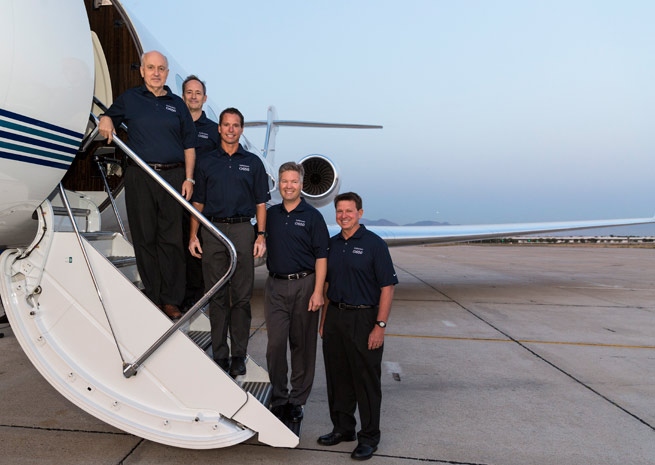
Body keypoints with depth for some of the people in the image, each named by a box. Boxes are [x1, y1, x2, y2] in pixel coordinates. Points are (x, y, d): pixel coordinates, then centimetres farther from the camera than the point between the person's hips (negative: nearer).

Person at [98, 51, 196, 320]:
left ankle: (170, 300, 7)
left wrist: (188, 178, 4)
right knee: (145, 238, 2)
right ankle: (152, 299, 10)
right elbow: (108, 116, 23)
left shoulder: (177, 104, 14)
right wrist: (105, 122, -3)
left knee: (171, 239, 0)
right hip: (140, 177, 0)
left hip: (173, 175, 0)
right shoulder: (129, 99, 12)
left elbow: (189, 145, 13)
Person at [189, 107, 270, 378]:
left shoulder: (253, 163, 10)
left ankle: (239, 356, 11)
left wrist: (261, 235, -2)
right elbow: (198, 201, 12)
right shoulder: (206, 162, 12)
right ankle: (219, 355, 14)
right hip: (213, 231, 1)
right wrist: (193, 235, 2)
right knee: (217, 296, 4)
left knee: (242, 297, 1)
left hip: (243, 231, -1)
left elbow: (261, 203, 8)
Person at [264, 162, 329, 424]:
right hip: (276, 286, 3)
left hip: (304, 286, -2)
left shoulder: (312, 216, -1)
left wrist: (318, 292, -12)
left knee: (303, 345, 5)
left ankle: (297, 400, 17)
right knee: (275, 343, -1)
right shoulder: (270, 214, 11)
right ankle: (278, 398, 14)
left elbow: (321, 257, -5)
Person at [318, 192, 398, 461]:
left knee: (366, 380, 4)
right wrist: (324, 319, 13)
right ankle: (342, 428, 31)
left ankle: (369, 437, 19)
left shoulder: (374, 244, -8)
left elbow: (387, 287, -10)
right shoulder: (332, 244, 11)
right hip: (335, 317, 6)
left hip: (363, 320, -6)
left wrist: (380, 326, -15)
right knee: (337, 377, 14)